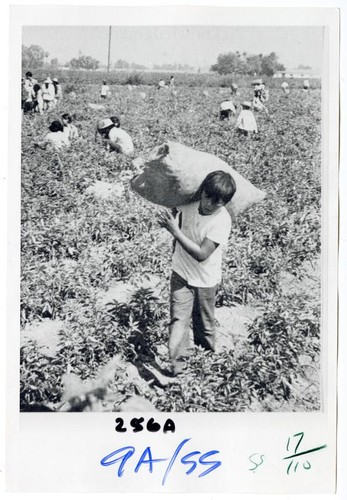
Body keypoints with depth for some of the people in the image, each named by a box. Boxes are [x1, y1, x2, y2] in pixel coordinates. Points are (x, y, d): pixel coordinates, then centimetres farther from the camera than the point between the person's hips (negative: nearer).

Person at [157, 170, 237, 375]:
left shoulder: (222, 221, -26)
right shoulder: (189, 202, -12)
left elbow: (201, 254, -32)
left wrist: (175, 231, -35)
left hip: (205, 281, -3)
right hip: (181, 274, 3)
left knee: (204, 323, 17)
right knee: (178, 319, -2)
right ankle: (177, 365, 7)